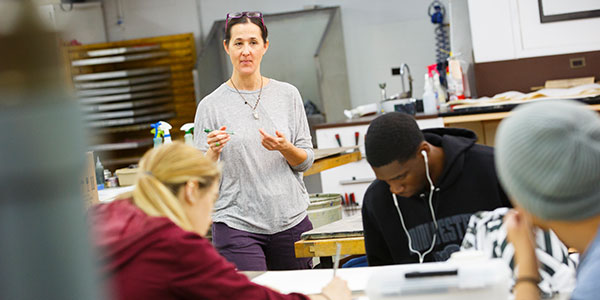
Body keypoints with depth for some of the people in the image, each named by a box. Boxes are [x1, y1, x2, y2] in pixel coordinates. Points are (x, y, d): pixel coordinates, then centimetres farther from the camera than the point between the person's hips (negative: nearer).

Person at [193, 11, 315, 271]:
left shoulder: (288, 95, 6)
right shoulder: (210, 106, -1)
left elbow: (306, 160, 7)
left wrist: (285, 148, -13)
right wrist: (214, 151, -20)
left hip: (291, 220, 3)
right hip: (237, 225, -3)